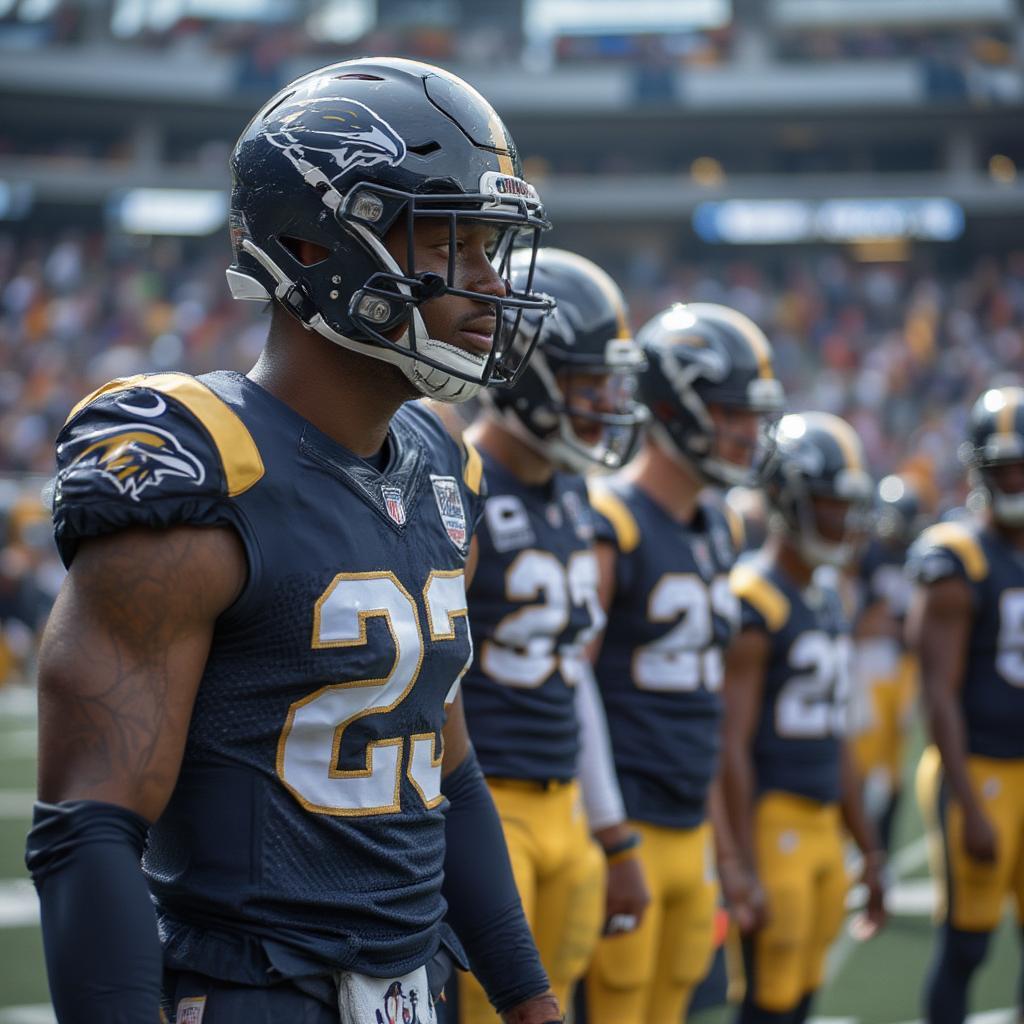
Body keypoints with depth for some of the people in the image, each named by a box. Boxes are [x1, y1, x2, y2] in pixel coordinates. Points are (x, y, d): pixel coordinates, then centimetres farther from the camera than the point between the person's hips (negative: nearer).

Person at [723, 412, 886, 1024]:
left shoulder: (831, 600, 15)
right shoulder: (754, 603, -13)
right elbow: (732, 745, -16)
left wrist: (870, 850, 22)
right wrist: (747, 869, -19)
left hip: (825, 825, 8)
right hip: (772, 820, -8)